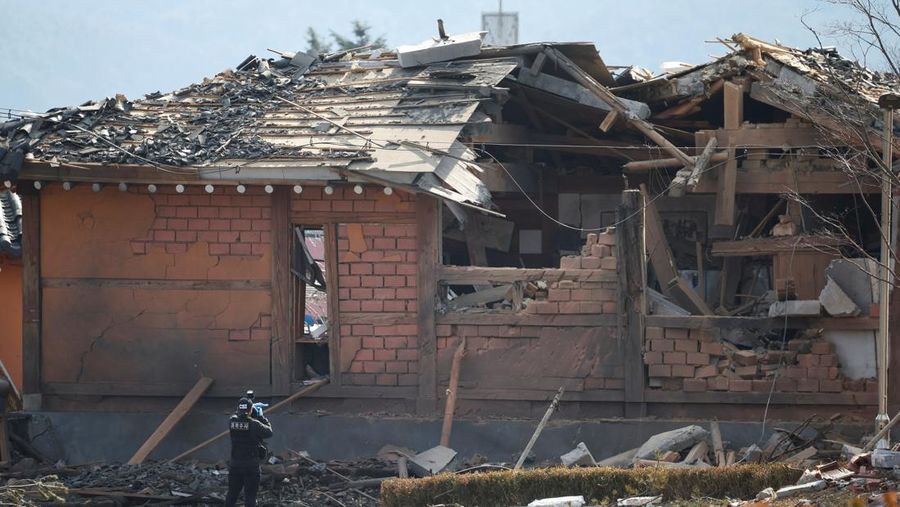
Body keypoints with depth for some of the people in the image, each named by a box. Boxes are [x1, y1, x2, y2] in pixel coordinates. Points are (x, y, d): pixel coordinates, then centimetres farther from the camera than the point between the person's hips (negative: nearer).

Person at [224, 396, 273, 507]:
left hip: (235, 464, 4)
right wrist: (261, 417, 5)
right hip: (251, 465, -4)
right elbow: (269, 432, -4)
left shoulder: (232, 422, -4)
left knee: (232, 494, 17)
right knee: (250, 496, 2)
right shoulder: (254, 424, -17)